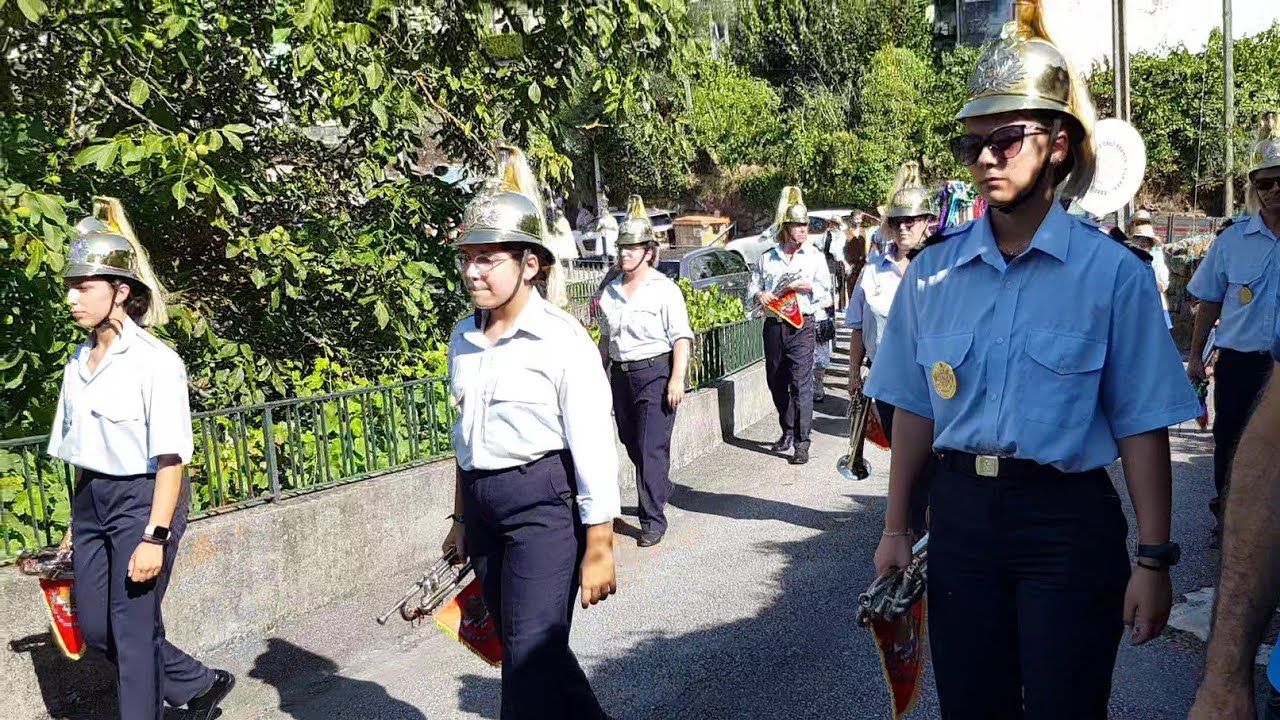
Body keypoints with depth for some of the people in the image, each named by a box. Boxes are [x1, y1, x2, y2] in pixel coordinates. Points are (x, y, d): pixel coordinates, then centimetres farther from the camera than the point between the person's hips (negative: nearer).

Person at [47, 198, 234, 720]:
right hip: (91, 500, 8)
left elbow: (169, 458, -17)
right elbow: (81, 451, 13)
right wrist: (77, 523, 14)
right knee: (95, 626, 13)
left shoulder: (155, 361, -15)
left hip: (141, 498, -8)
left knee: (132, 629, -1)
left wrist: (154, 536, -19)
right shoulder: (79, 362, 7)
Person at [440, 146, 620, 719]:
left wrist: (599, 548, -14)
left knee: (531, 654, -6)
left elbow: (593, 448, -14)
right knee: (520, 646, 14)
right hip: (482, 502, 7)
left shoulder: (562, 339, -13)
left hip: (544, 503, -6)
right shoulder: (463, 338, 6)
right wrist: (462, 518, 21)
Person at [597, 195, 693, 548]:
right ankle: (660, 490, 39)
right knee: (632, 444, 15)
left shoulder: (664, 290, -6)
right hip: (621, 374, 7)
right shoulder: (611, 291, 12)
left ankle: (653, 519, -2)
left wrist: (677, 379, -18)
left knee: (651, 447, -8)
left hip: (655, 372, -6)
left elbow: (681, 338, -11)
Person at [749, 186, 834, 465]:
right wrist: (759, 295, -7)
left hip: (801, 326, -3)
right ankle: (788, 432, 29)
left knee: (801, 384, -10)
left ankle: (802, 443, -8)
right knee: (776, 382, 11)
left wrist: (805, 286, -16)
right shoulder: (767, 258, 12)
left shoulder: (814, 256, 7)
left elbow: (825, 290, 2)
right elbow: (752, 287, 15)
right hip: (773, 325, 4)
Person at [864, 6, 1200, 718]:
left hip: (1069, 519, -3)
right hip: (960, 516, 4)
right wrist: (897, 527, 12)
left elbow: (1142, 427, -7)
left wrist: (1153, 560, -7)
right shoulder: (934, 272, 3)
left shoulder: (1113, 272, -8)